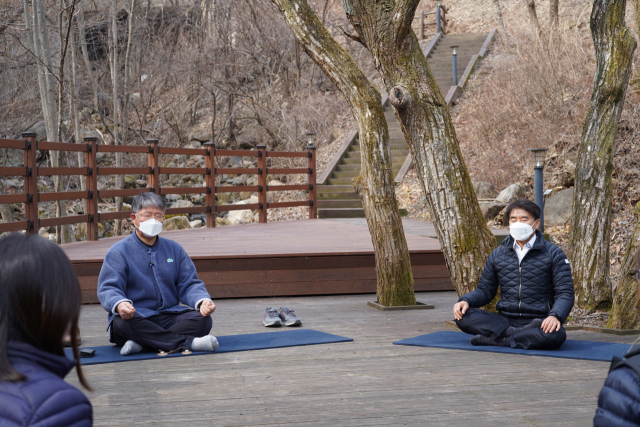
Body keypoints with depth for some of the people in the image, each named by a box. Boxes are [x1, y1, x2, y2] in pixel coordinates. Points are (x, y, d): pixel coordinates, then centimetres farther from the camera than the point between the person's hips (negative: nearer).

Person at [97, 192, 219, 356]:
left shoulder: (174, 249, 17)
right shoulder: (118, 252, 4)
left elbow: (188, 284, 13)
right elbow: (108, 288, -7)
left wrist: (203, 300, -12)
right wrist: (119, 304, -32)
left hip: (169, 316, 4)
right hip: (137, 317, -3)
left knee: (203, 319, -24)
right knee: (122, 323, -38)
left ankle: (142, 343, -36)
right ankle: (188, 342, -38)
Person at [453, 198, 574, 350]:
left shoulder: (553, 254, 2)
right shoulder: (498, 254, 13)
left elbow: (565, 293, -3)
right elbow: (485, 290, 18)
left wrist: (555, 316, -25)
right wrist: (466, 300, -6)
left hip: (538, 322, -3)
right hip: (505, 321, 3)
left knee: (556, 335, -38)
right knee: (462, 316, -21)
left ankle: (493, 340, -28)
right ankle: (516, 333, -30)